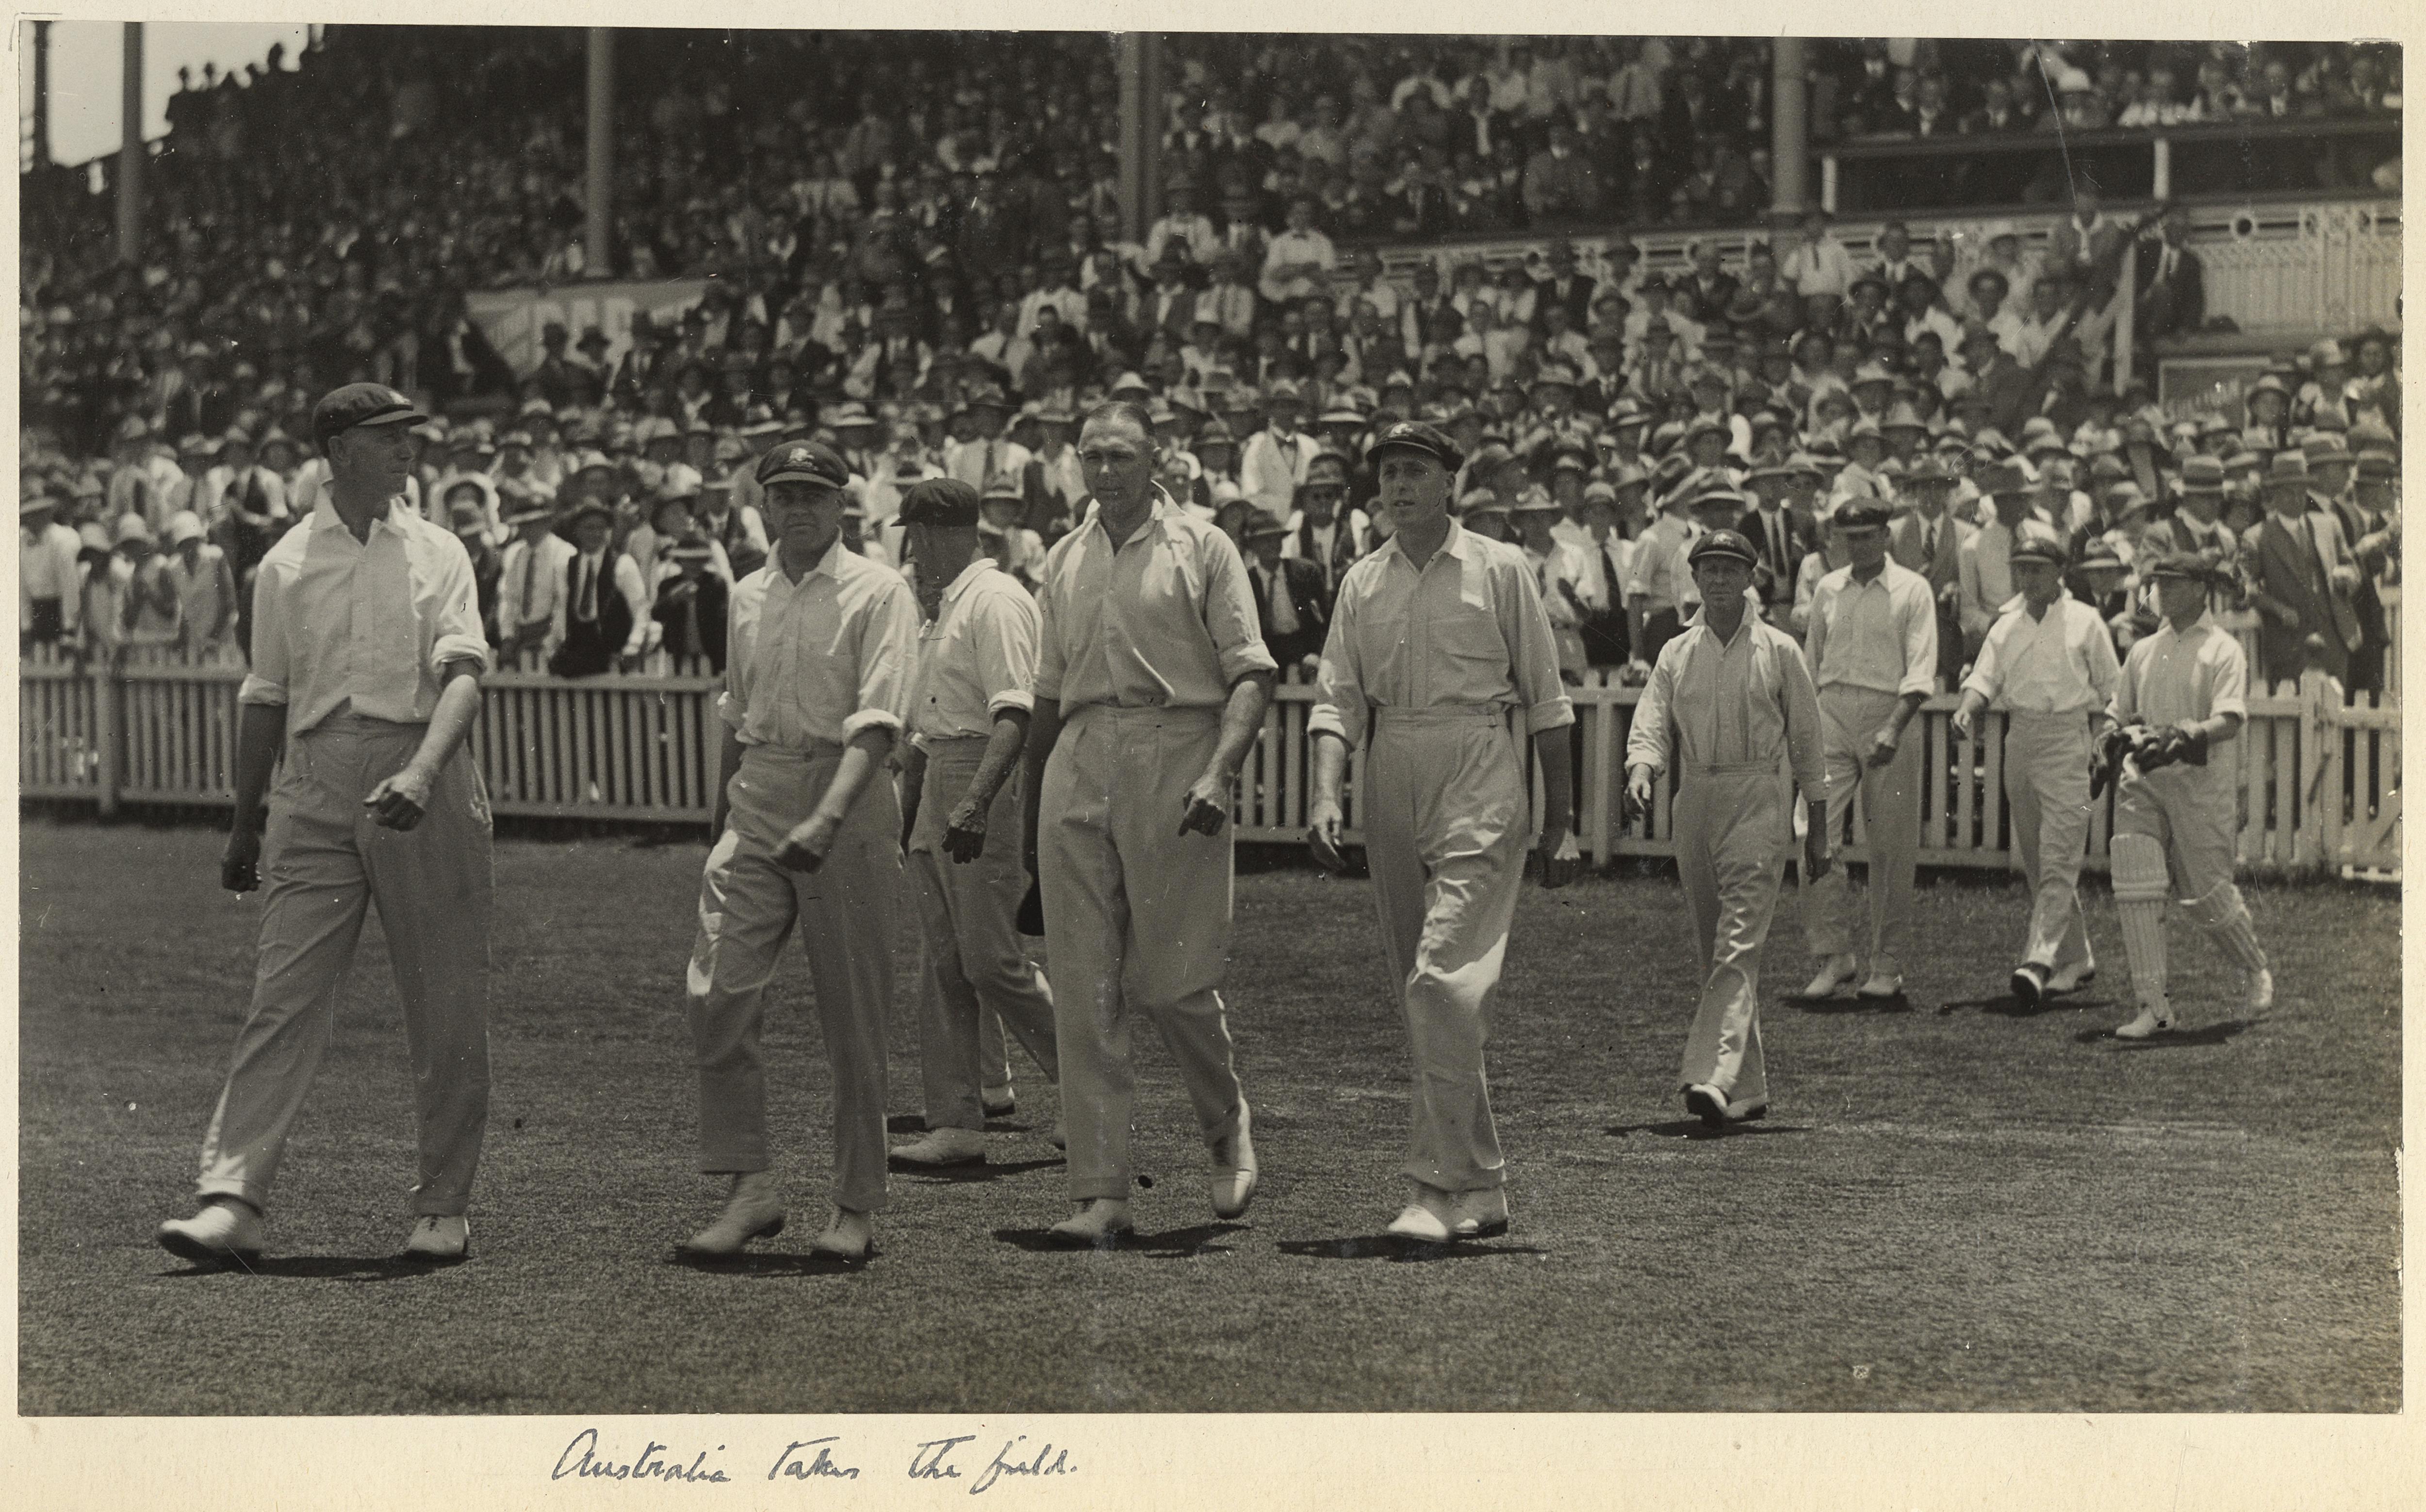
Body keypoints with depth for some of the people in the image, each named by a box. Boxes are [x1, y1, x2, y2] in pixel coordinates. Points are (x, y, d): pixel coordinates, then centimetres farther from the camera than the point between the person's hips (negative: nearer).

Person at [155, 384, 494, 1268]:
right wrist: (245, 826, 16)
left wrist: (423, 771, -25)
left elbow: (463, 671, -7)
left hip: (423, 784, -1)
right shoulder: (286, 564, 12)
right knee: (283, 997, -6)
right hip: (316, 788, 1)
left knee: (446, 1007, 2)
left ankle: (443, 1208, 12)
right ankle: (232, 1203, -10)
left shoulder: (437, 553, 7)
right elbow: (266, 699, 17)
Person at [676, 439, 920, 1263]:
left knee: (854, 1017, 1)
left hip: (848, 802, -5)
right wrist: (722, 802, 28)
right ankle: (749, 1187, -2)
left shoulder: (878, 592, -4)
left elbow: (877, 722, -15)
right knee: (716, 995, -8)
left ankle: (857, 1204, 10)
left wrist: (828, 819, -28)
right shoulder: (748, 595, 14)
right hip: (756, 805, 5)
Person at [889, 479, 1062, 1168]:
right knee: (945, 966, 7)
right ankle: (957, 1125, 9)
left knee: (991, 962, -9)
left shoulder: (996, 601, -12)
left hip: (987, 785, -10)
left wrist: (975, 802, -32)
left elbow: (1014, 716, -23)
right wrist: (904, 807, 28)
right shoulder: (943, 608, 20)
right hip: (938, 784, 10)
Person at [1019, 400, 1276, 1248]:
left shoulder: (1201, 548, 3)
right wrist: (1030, 813, 21)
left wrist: (1219, 774, -17)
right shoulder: (1063, 563, 17)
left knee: (1173, 980, -6)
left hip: (1176, 757, -4)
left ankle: (1228, 1127, 23)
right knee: (1085, 991, 0)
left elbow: (1250, 675, -3)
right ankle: (1102, 1192, 2)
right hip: (1079, 766, 4)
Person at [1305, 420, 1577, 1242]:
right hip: (1390, 788, 5)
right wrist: (1325, 794, -11)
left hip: (1479, 787, -5)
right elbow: (1337, 701, 7)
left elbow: (1545, 702, 4)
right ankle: (1480, 1185, 15)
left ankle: (1447, 1182, -17)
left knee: (1444, 977, -17)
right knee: (1420, 989, 7)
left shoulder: (1501, 570, 2)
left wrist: (1562, 824, 2)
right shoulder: (1361, 584, 13)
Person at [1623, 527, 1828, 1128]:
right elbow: (1652, 725, 4)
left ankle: (1717, 1079, -27)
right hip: (1695, 802, 4)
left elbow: (1806, 740, 7)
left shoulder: (1779, 651, 4)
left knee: (1739, 947, -15)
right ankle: (1749, 1087, 16)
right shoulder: (1677, 653, 12)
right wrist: (1640, 774, -19)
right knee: (1712, 950, 7)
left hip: (1760, 803, -4)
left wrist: (1818, 828, 6)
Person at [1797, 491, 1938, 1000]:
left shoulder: (1912, 590, 1)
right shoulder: (1827, 589, 14)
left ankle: (1888, 965, 7)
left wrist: (1894, 729, -18)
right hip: (1831, 714, 3)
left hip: (1889, 714, -3)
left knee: (1890, 847, -1)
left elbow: (1921, 671, -6)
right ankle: (1833, 955, -3)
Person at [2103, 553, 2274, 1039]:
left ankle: (2256, 970, 28)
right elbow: (2117, 715, 22)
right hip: (2141, 780, 5)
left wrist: (2187, 735, -31)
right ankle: (2155, 1007, -9)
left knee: (2206, 892, 0)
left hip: (2200, 777, -5)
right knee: (2136, 890, -10)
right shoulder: (2143, 651, 19)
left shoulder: (2223, 650, 0)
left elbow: (2230, 720, -13)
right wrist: (2119, 738, -1)